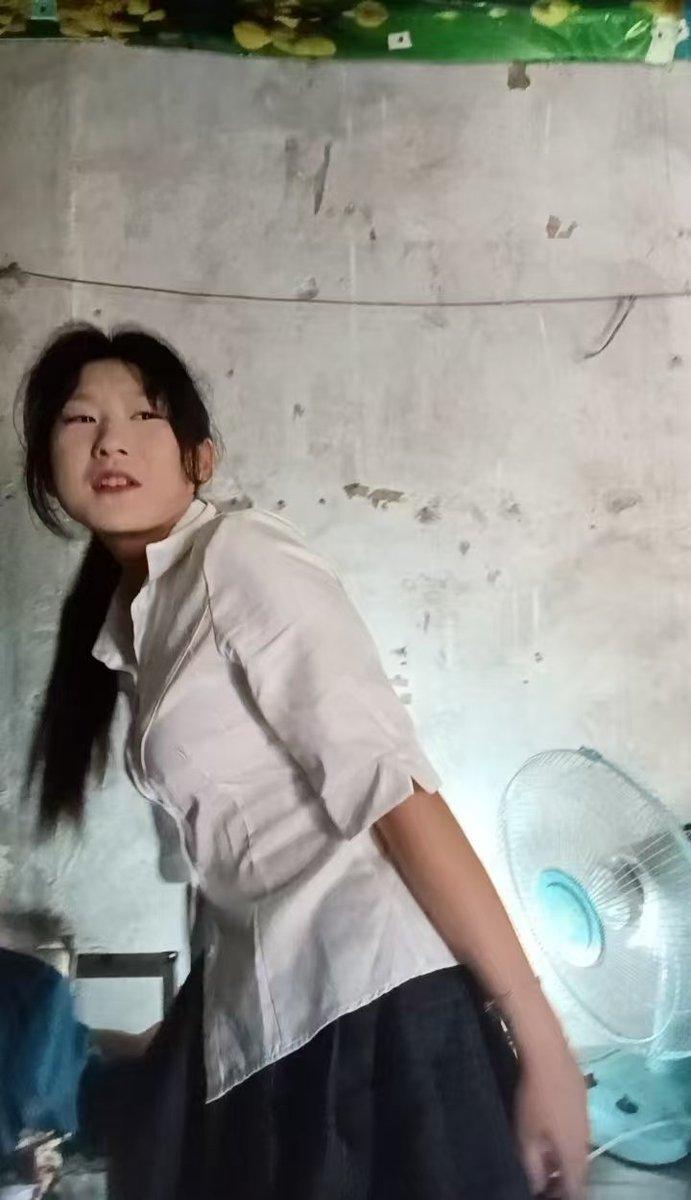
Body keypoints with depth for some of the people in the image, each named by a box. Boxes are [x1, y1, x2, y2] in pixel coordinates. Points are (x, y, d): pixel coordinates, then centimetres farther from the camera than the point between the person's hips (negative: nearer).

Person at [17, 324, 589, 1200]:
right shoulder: (122, 628, 14)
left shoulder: (242, 555, -10)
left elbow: (391, 788, -17)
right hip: (256, 1014, 8)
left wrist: (538, 1039, -18)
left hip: (371, 999, -8)